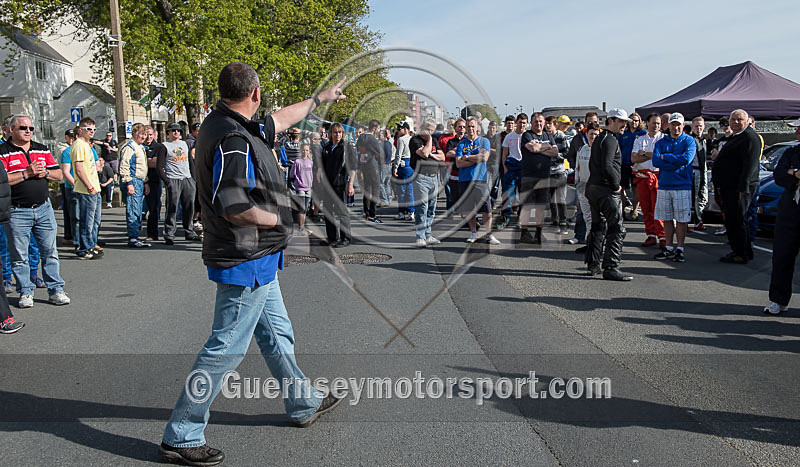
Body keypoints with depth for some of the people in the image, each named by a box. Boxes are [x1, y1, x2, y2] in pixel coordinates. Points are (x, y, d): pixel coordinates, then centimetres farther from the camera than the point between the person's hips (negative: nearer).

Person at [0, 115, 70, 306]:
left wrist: (45, 172, -6)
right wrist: (27, 173, -17)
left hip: (43, 208, 4)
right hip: (17, 212, -4)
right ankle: (26, 292, 16)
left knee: (50, 252, 6)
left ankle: (55, 290, 13)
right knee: (19, 256, 4)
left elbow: (58, 175, 13)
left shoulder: (42, 150, 13)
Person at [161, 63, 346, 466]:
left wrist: (320, 98, 36)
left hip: (256, 259, 11)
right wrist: (278, 218, -11)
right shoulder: (232, 138, -22)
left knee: (277, 333, 20)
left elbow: (279, 120, 25)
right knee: (227, 347, -2)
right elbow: (236, 208, -29)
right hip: (246, 261, -11)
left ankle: (303, 403, 37)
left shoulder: (229, 126, 9)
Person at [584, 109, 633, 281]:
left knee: (597, 226, 16)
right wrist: (616, 186, -13)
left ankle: (593, 265, 21)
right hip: (606, 190, -10)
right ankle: (611, 268, -11)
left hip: (593, 187, 10)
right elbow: (607, 166, -23)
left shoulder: (599, 138, 19)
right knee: (616, 229, -9)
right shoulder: (610, 140, -12)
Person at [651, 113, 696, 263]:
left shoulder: (689, 141, 3)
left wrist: (665, 157, -7)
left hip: (682, 185, -3)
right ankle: (669, 248, 16)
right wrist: (677, 162, -13)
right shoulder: (661, 142, 10)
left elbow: (687, 159, -16)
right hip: (664, 185, 3)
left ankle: (680, 249, 8)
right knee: (667, 218, 7)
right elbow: (655, 161, -6)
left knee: (681, 219, 0)